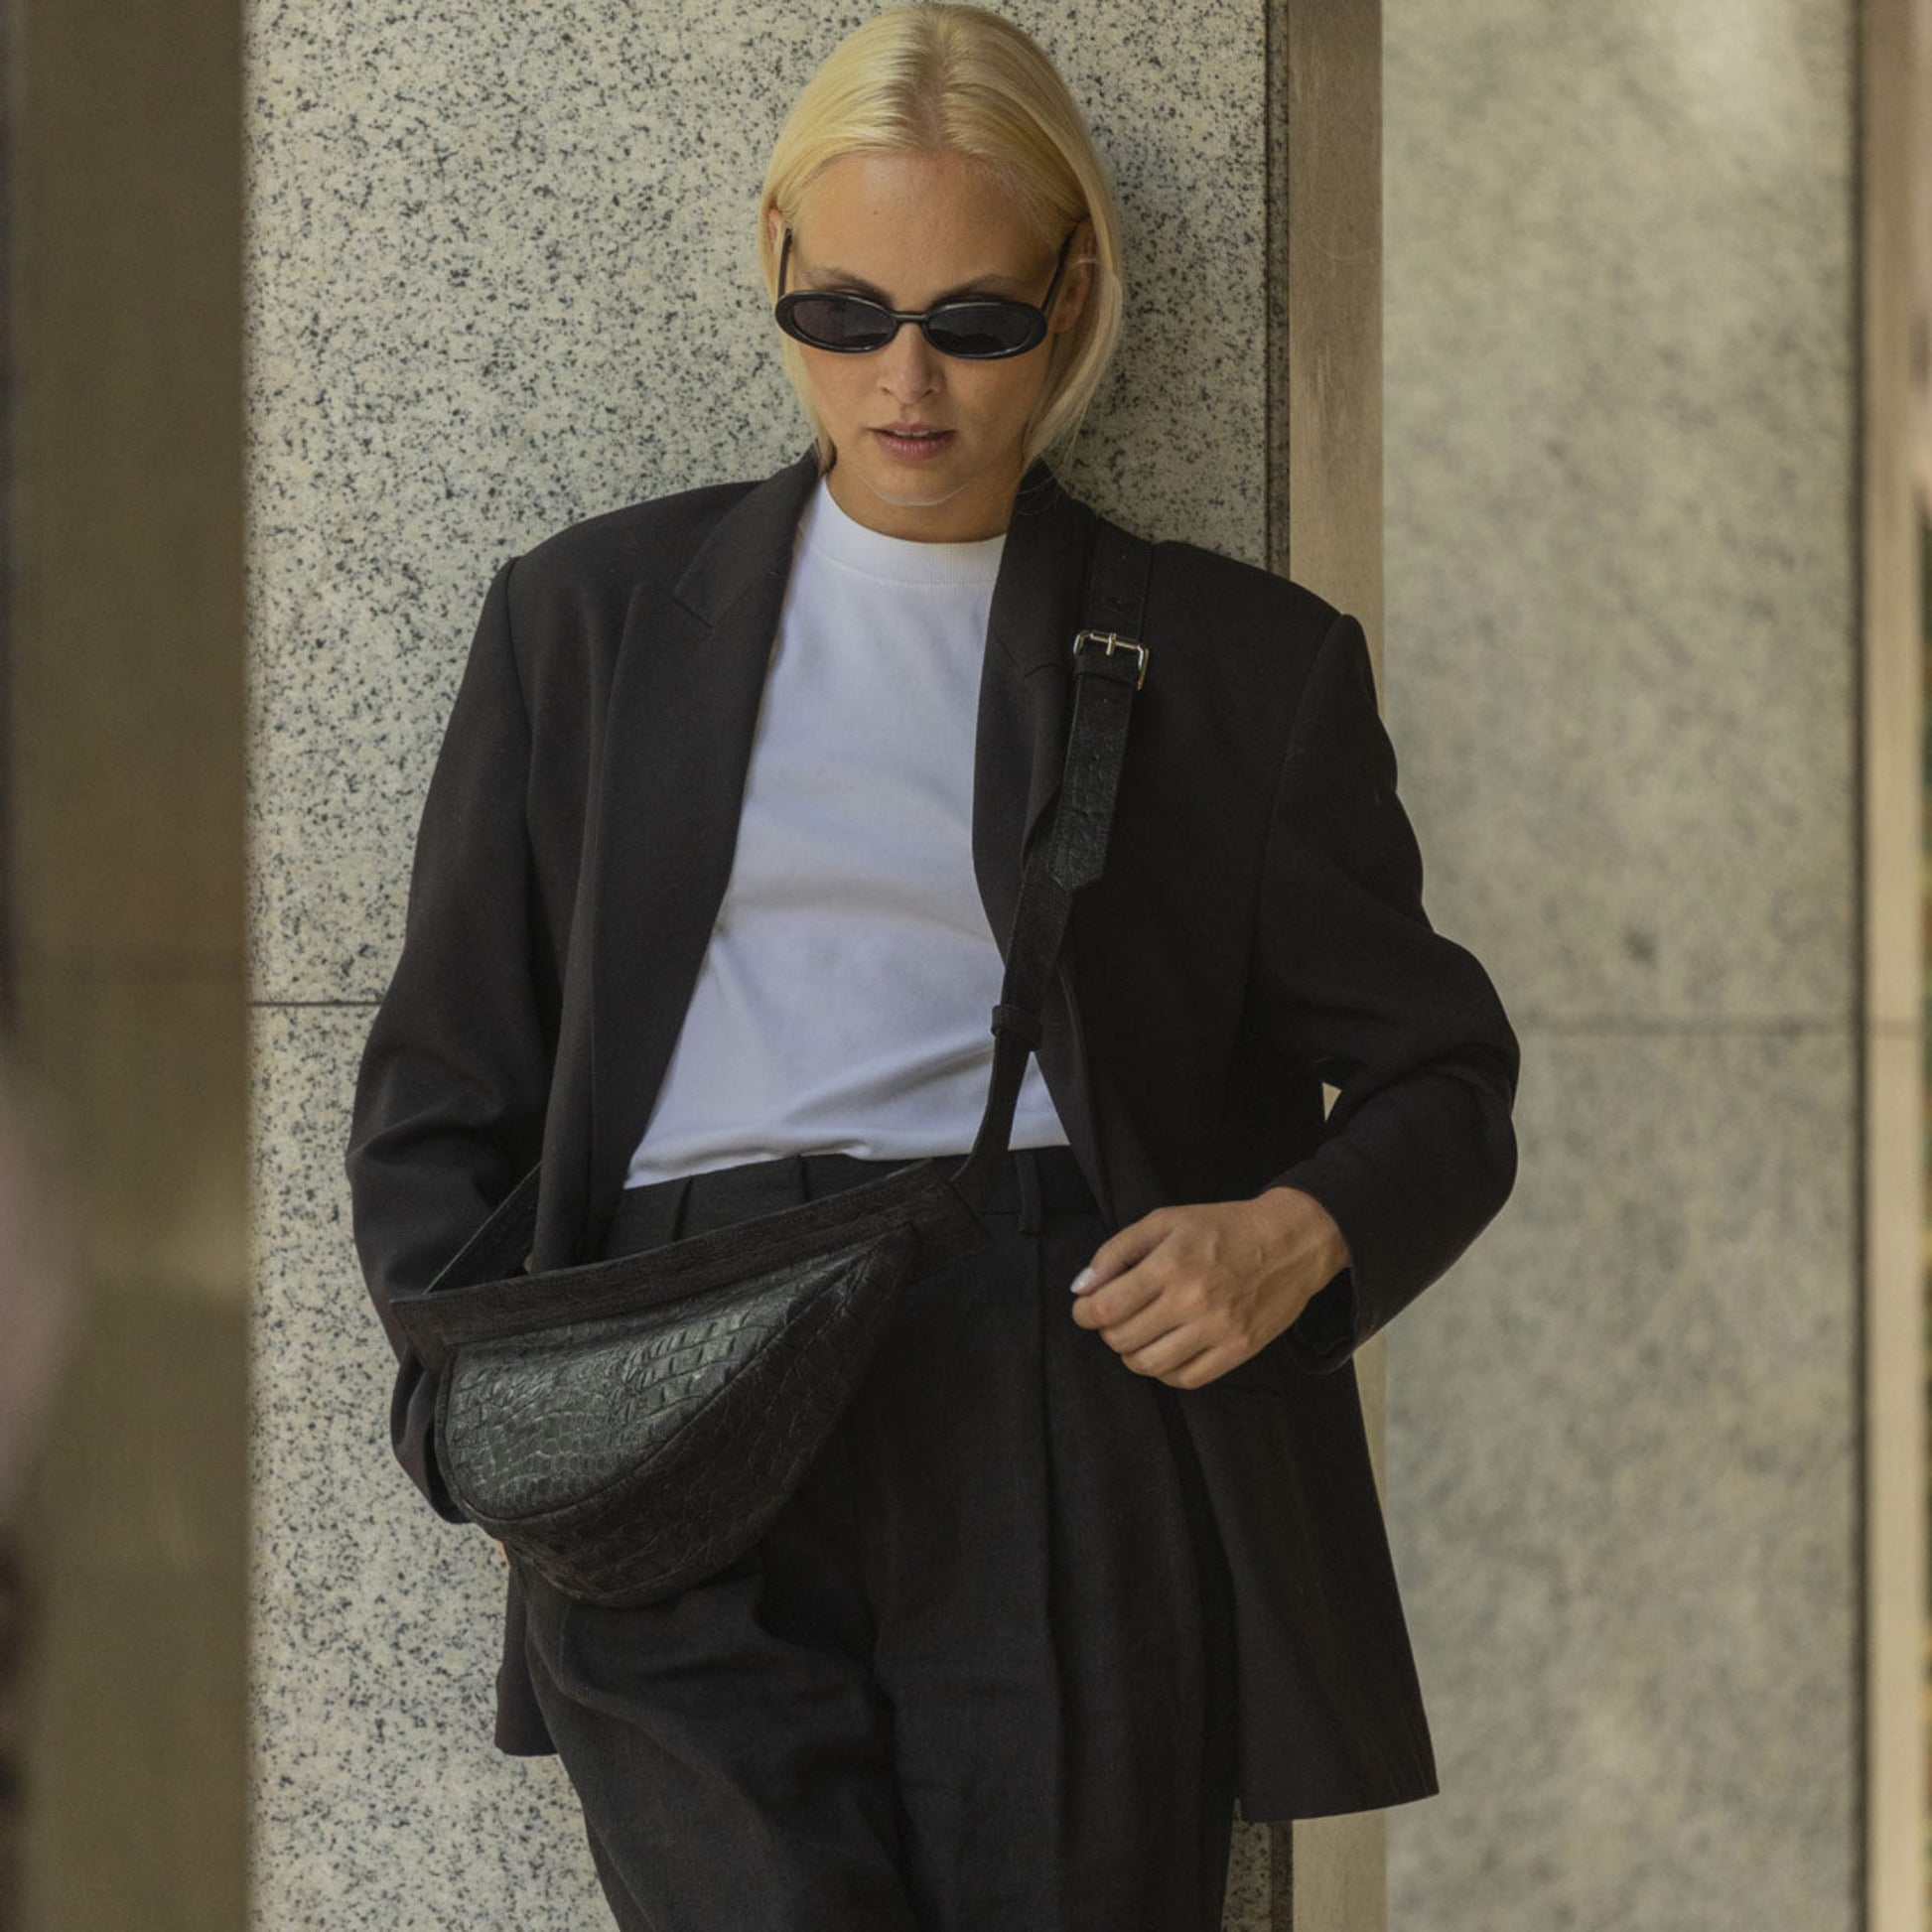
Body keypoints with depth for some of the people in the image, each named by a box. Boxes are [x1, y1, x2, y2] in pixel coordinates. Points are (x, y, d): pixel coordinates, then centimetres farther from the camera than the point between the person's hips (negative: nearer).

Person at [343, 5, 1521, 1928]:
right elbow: (439, 1099, 18)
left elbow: (1439, 1080, 18)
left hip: (1079, 1444, 0)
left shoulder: (1245, 660, 15)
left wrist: (1299, 1234, -4)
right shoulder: (586, 616, 17)